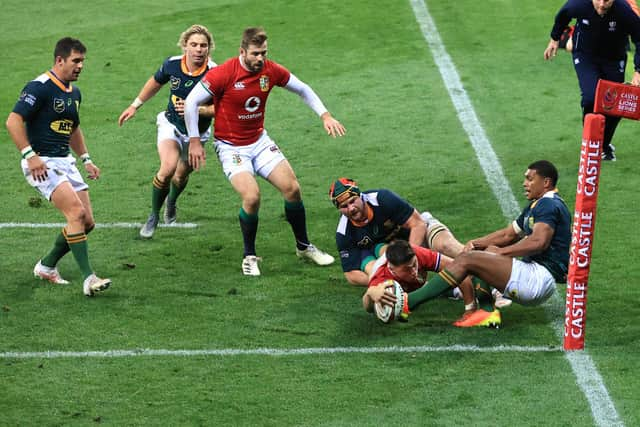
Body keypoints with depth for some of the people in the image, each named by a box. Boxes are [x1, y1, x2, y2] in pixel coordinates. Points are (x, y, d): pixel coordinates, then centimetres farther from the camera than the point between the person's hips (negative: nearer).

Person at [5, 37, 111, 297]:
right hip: (41, 164, -9)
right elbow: (13, 121, -18)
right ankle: (88, 278, -22)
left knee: (87, 222, 3)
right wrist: (30, 155, -24)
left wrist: (86, 160, 22)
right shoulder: (40, 87, -13)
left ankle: (47, 266, 21)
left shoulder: (74, 93, 14)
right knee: (76, 211, -23)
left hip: (66, 162, 9)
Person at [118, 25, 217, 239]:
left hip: (197, 133, 0)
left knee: (181, 176, 16)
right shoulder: (172, 64, -15)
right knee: (168, 168, -23)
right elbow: (155, 82, 6)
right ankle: (154, 217, -3)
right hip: (171, 124, 0)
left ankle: (171, 202, 53)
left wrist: (196, 110, -37)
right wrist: (135, 105, 15)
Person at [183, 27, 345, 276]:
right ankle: (249, 257, -1)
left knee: (292, 188, -4)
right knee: (252, 196, -23)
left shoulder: (271, 71, -6)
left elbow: (302, 89, 11)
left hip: (260, 141, 5)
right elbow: (191, 102, -14)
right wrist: (194, 141, -13)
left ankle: (303, 246, 18)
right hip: (230, 147, -5)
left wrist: (325, 116, 1)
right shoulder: (224, 74, -21)